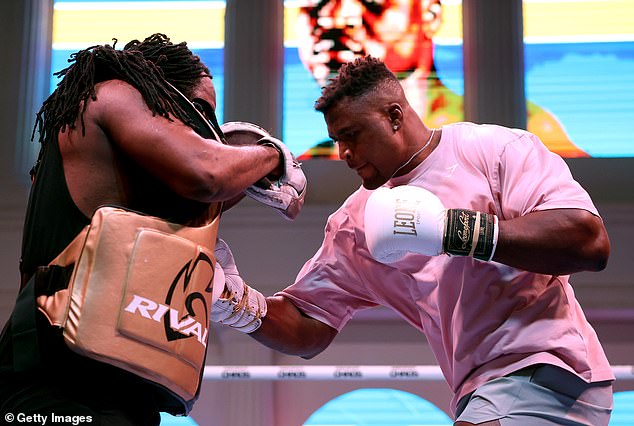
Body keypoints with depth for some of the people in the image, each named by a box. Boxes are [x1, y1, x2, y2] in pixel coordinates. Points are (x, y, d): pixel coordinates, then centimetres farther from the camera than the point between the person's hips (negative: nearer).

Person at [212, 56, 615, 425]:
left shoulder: (495, 148, -6)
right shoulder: (352, 225, 11)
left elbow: (590, 241, -18)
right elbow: (307, 330, 11)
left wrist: (452, 230, -23)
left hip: (546, 368, -6)